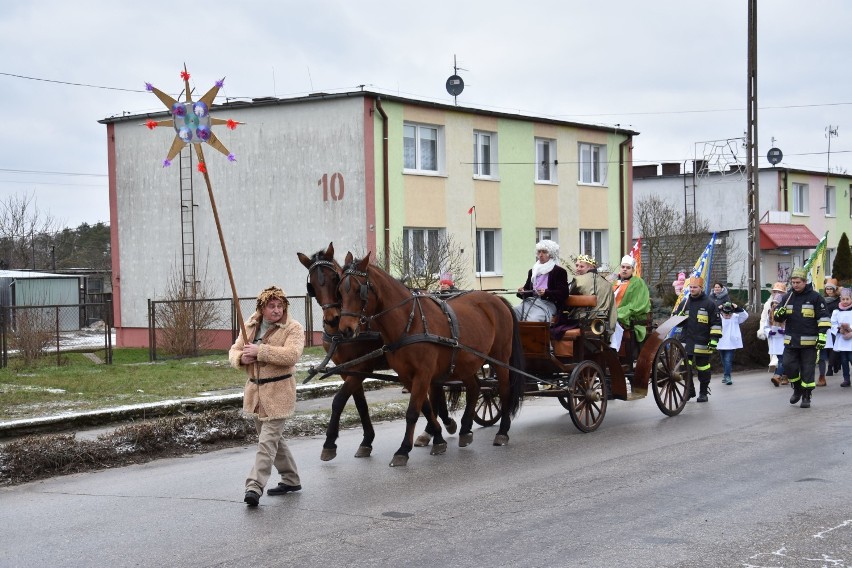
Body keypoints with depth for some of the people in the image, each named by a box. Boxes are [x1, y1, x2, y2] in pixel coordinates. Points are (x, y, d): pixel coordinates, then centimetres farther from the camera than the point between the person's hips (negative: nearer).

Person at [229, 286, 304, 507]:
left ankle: (255, 486, -16)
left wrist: (259, 351, -28)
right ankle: (291, 480, 31)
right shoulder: (250, 326, 9)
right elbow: (234, 351, 13)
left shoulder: (293, 329, -9)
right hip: (255, 390, 7)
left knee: (268, 440, -13)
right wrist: (242, 358, -12)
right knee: (274, 438, 17)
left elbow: (291, 355, -25)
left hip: (278, 392, -7)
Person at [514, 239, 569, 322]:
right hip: (530, 301, 6)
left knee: (531, 320, -36)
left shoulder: (560, 272, 6)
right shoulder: (532, 271, 24)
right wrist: (522, 291, 1)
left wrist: (546, 292, -19)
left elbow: (563, 293, -4)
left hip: (547, 304, -5)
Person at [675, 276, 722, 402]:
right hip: (686, 342, 4)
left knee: (703, 368, 5)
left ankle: (704, 393, 16)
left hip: (702, 343, -4)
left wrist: (714, 339, -8)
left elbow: (716, 323, -3)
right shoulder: (685, 303, 12)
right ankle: (689, 390, 10)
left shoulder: (709, 304, -1)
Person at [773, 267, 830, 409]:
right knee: (788, 366, -3)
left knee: (807, 370, 0)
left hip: (809, 342, -4)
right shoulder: (787, 297, 9)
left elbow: (823, 318, -3)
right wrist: (779, 314, -9)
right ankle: (797, 389, 22)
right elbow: (778, 317, 15)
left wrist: (822, 335, -11)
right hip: (790, 341, 4)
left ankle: (806, 397, 12)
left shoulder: (814, 297, -4)